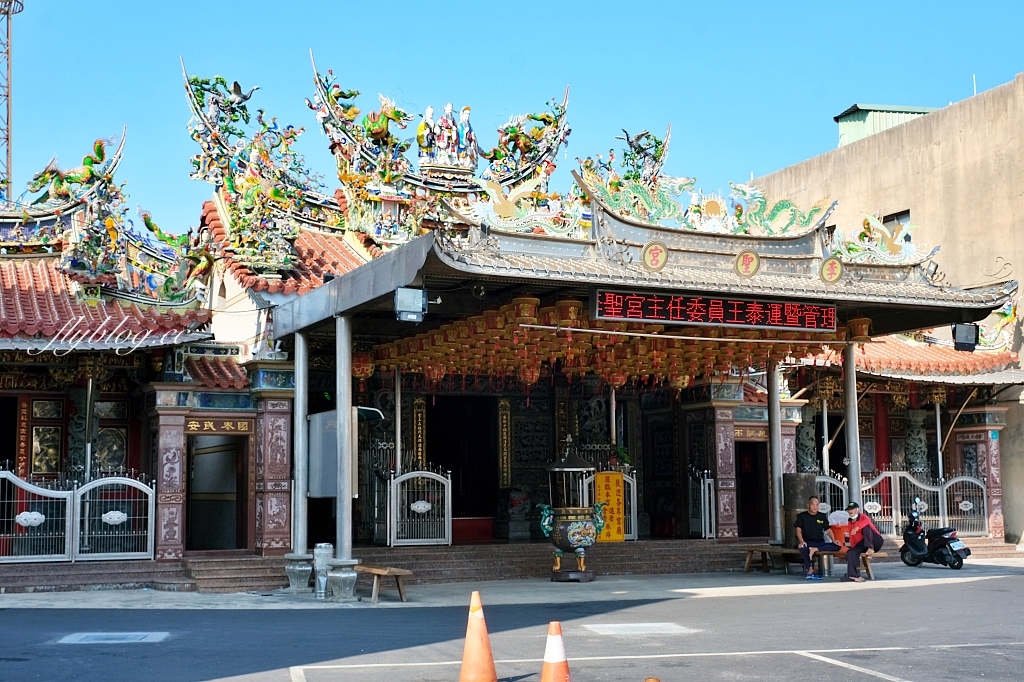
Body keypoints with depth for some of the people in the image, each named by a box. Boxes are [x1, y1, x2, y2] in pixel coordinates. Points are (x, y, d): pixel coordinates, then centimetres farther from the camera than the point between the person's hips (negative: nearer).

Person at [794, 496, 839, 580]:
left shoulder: (822, 516, 17)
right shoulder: (802, 516, 7)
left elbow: (828, 530, 14)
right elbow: (798, 530, -2)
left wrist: (833, 540, -6)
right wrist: (801, 541, -22)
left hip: (820, 542, 3)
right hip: (807, 542, -3)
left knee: (837, 546, -24)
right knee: (802, 547, -40)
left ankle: (815, 549, -29)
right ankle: (810, 570, -32)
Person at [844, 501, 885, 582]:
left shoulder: (863, 517, -2)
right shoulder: (850, 523, 18)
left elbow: (867, 521, -29)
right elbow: (852, 539, 15)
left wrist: (857, 528, -46)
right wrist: (853, 546, -6)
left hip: (875, 542, -6)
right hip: (862, 545, 6)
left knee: (866, 527, -31)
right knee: (850, 552, -23)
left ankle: (870, 549, -35)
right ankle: (855, 576, -33)